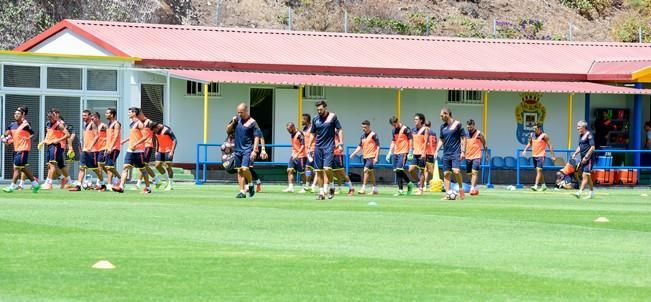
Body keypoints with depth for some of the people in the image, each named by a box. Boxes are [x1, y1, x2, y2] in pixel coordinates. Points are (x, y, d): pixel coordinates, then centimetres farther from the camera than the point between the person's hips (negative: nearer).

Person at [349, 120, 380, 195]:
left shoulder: (373, 135, -7)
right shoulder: (363, 136, 12)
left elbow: (378, 146, -8)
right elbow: (360, 146, 19)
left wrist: (376, 158, -13)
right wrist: (353, 153, 4)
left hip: (371, 156, -7)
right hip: (365, 157, 7)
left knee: (366, 170, -19)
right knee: (370, 173, 12)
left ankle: (363, 188, -19)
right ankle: (375, 189, 22)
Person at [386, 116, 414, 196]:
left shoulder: (405, 129, -7)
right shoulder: (394, 131, 15)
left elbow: (410, 140, -8)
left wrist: (410, 152, -13)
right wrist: (390, 153, 19)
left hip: (403, 153, -7)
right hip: (395, 153, 7)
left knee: (399, 169, -18)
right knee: (396, 171, 3)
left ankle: (409, 184, -5)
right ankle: (400, 190, 7)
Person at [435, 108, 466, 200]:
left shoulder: (457, 124, -4)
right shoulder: (443, 126, 12)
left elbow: (463, 138, -4)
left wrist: (463, 151, -10)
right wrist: (437, 151, 9)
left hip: (456, 153, -6)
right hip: (446, 154, 6)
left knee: (456, 171, -21)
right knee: (446, 173, 1)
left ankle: (461, 188, -1)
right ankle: (447, 193, 4)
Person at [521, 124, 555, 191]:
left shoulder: (544, 136, -8)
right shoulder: (532, 135, 9)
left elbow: (549, 146, -6)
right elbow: (529, 143, 21)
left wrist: (552, 156, -9)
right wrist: (525, 150, 6)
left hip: (541, 155, -7)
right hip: (534, 155, 7)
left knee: (539, 170, -15)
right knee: (538, 171, 13)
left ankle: (536, 186, -22)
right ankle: (543, 185, 26)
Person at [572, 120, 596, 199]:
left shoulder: (589, 135, -11)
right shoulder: (581, 136, 15)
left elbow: (592, 147, -17)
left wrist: (586, 157, -20)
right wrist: (575, 154, 9)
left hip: (589, 158, -9)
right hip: (583, 158, 9)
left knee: (585, 175, -15)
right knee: (588, 176, 14)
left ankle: (579, 192, -24)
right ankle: (592, 193, 23)